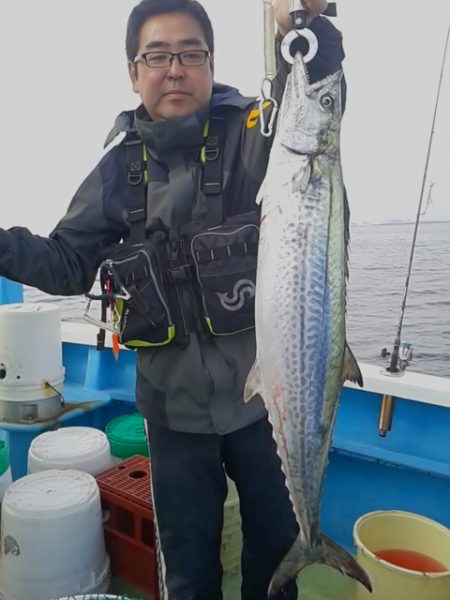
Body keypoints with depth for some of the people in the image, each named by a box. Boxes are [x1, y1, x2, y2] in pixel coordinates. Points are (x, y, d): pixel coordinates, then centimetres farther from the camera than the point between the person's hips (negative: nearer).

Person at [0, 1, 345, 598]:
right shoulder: (120, 165, 0)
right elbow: (69, 263, 4)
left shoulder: (254, 132, -6)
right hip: (175, 404, 2)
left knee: (276, 540, 23)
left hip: (265, 391, -1)